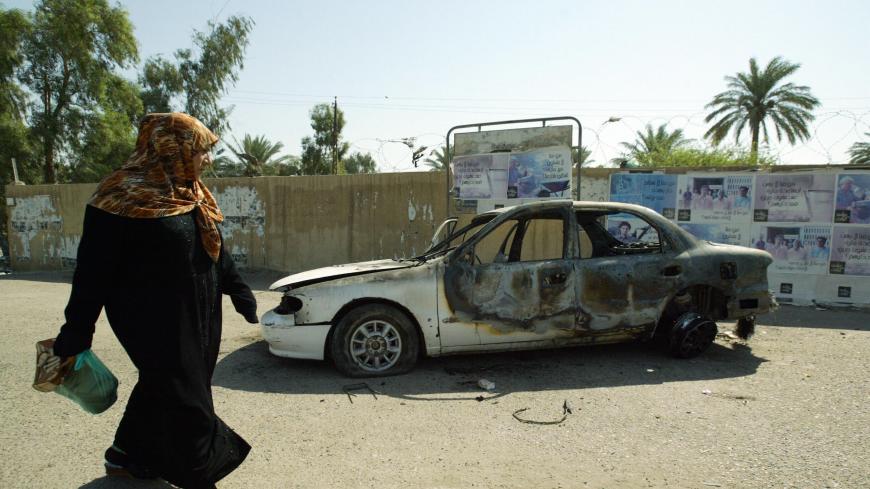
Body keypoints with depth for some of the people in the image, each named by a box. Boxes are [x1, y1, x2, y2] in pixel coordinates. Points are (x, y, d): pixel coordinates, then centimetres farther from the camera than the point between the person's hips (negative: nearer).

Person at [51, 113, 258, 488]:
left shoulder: (191, 194, 8)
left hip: (197, 317, 8)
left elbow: (214, 248, 17)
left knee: (161, 388, 21)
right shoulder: (124, 195, -16)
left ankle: (127, 456, 41)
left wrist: (237, 290, 18)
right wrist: (77, 330, -12)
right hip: (155, 321, -8)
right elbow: (94, 268, -14)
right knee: (185, 400, 0)